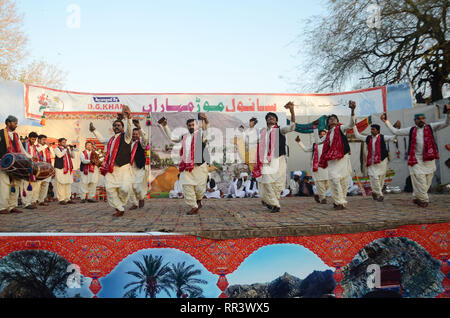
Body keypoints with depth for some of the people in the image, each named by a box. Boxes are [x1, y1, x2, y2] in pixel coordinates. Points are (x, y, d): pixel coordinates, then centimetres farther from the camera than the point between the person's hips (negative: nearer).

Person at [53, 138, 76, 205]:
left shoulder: (67, 149, 20)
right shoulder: (57, 149, 3)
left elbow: (73, 156, 12)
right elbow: (60, 155, -16)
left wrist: (71, 150, -3)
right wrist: (65, 148, -11)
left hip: (68, 169, 6)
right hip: (60, 169, -6)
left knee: (68, 184, 6)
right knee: (60, 184, -6)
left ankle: (68, 198, 12)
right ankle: (61, 199, -2)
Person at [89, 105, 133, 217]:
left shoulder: (125, 136, 2)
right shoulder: (111, 139, 22)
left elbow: (130, 129, -20)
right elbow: (102, 139, 44)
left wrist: (128, 117, -38)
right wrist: (94, 130, 47)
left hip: (123, 168, -6)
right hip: (111, 169, 6)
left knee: (125, 188, -18)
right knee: (110, 189, -4)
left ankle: (121, 205, 13)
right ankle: (119, 209, 8)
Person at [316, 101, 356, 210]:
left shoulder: (340, 128, 5)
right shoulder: (328, 134, 19)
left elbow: (351, 124, -14)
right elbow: (318, 142, 29)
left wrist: (352, 111, -29)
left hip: (342, 156, -4)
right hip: (332, 158, 4)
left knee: (343, 179, -3)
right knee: (333, 178, -10)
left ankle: (341, 201, 6)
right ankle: (340, 201, -2)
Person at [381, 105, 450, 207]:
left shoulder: (431, 127, 6)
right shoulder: (411, 130, 7)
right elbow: (395, 131, 11)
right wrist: (386, 121, 6)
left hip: (429, 159, 1)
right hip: (416, 160, -1)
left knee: (427, 183, 7)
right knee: (420, 180, -6)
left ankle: (416, 198, 23)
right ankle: (424, 200, 10)